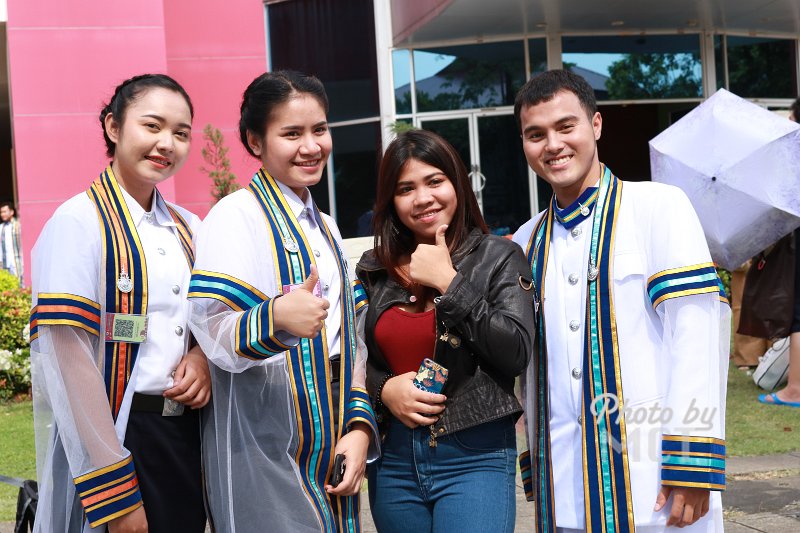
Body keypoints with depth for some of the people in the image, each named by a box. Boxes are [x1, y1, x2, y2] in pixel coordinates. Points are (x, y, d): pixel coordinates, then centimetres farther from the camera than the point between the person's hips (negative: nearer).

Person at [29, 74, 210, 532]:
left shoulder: (187, 228, 8)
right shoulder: (79, 221, -11)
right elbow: (70, 360, -16)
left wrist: (204, 357, -6)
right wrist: (115, 494, -18)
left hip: (189, 437, 6)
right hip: (117, 437, -6)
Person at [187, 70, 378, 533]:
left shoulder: (326, 228, 14)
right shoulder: (237, 216, -9)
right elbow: (215, 335, -19)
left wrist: (359, 427, 2)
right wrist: (277, 318, -38)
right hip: (264, 456, -7)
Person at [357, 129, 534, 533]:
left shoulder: (497, 257, -2)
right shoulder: (373, 269, 7)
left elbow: (516, 355, -13)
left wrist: (449, 283, -14)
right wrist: (384, 389, -7)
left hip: (474, 458, -3)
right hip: (392, 458, 4)